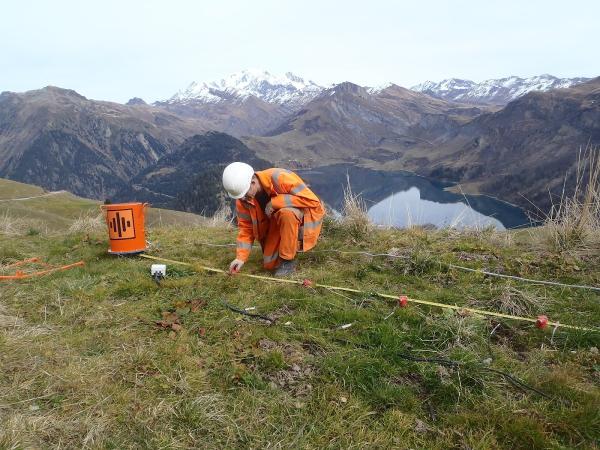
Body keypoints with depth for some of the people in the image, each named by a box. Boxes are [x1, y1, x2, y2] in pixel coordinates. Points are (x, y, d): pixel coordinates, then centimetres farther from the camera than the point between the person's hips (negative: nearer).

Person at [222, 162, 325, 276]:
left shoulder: (278, 178, -31)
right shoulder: (242, 199, -12)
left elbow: (312, 200, -32)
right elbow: (245, 227, -4)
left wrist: (274, 202, -32)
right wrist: (240, 257, -15)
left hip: (305, 216, -5)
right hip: (279, 222, 6)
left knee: (286, 213, -39)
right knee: (270, 264, -2)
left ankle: (288, 260, -18)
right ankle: (293, 243, 26)